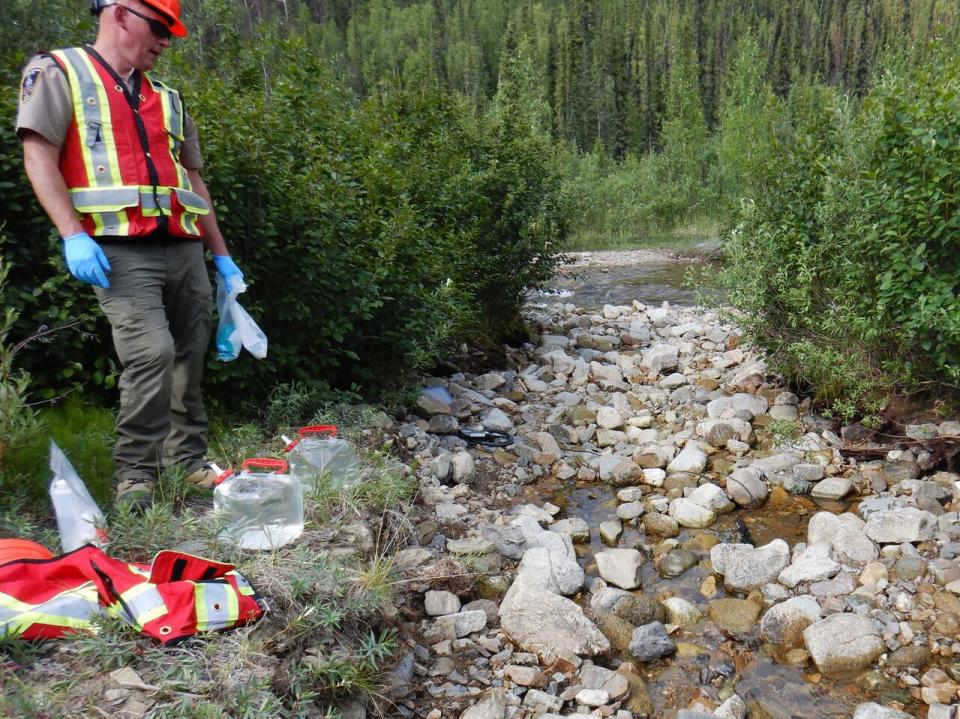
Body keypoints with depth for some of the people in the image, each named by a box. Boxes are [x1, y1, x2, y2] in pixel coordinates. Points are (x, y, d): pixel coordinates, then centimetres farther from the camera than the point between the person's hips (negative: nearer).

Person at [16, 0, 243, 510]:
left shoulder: (166, 98, 24)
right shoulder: (60, 73, 8)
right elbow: (39, 156, -3)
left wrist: (222, 256, 19)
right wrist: (73, 236, -16)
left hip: (184, 249, 6)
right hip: (121, 251, -6)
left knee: (191, 359, 6)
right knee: (152, 354, -20)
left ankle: (188, 462, 19)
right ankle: (135, 476, -5)